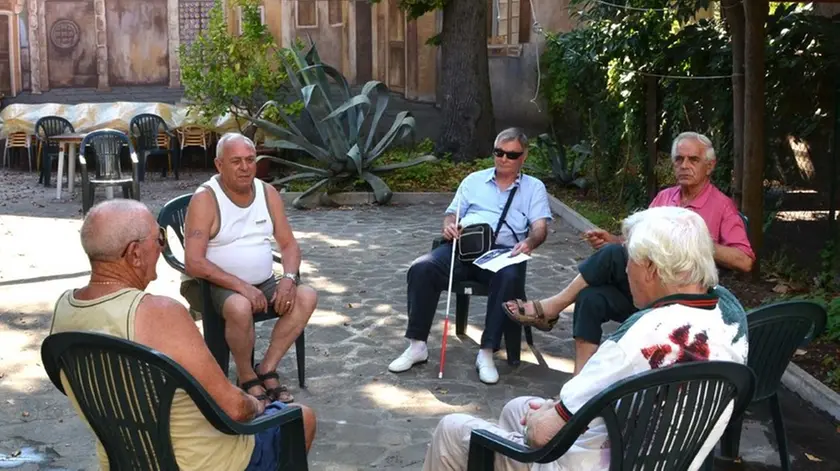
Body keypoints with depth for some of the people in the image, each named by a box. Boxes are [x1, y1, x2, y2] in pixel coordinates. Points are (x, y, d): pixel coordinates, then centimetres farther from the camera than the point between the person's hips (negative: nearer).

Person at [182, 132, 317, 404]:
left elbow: (289, 244, 6)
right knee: (240, 307, -37)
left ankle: (267, 369, -9)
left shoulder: (268, 193, 5)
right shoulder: (205, 199, -13)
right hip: (218, 285, -6)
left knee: (307, 297, -18)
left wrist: (288, 278, -15)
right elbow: (194, 263, -20)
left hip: (264, 283, 6)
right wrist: (241, 286, -27)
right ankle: (247, 378, -11)